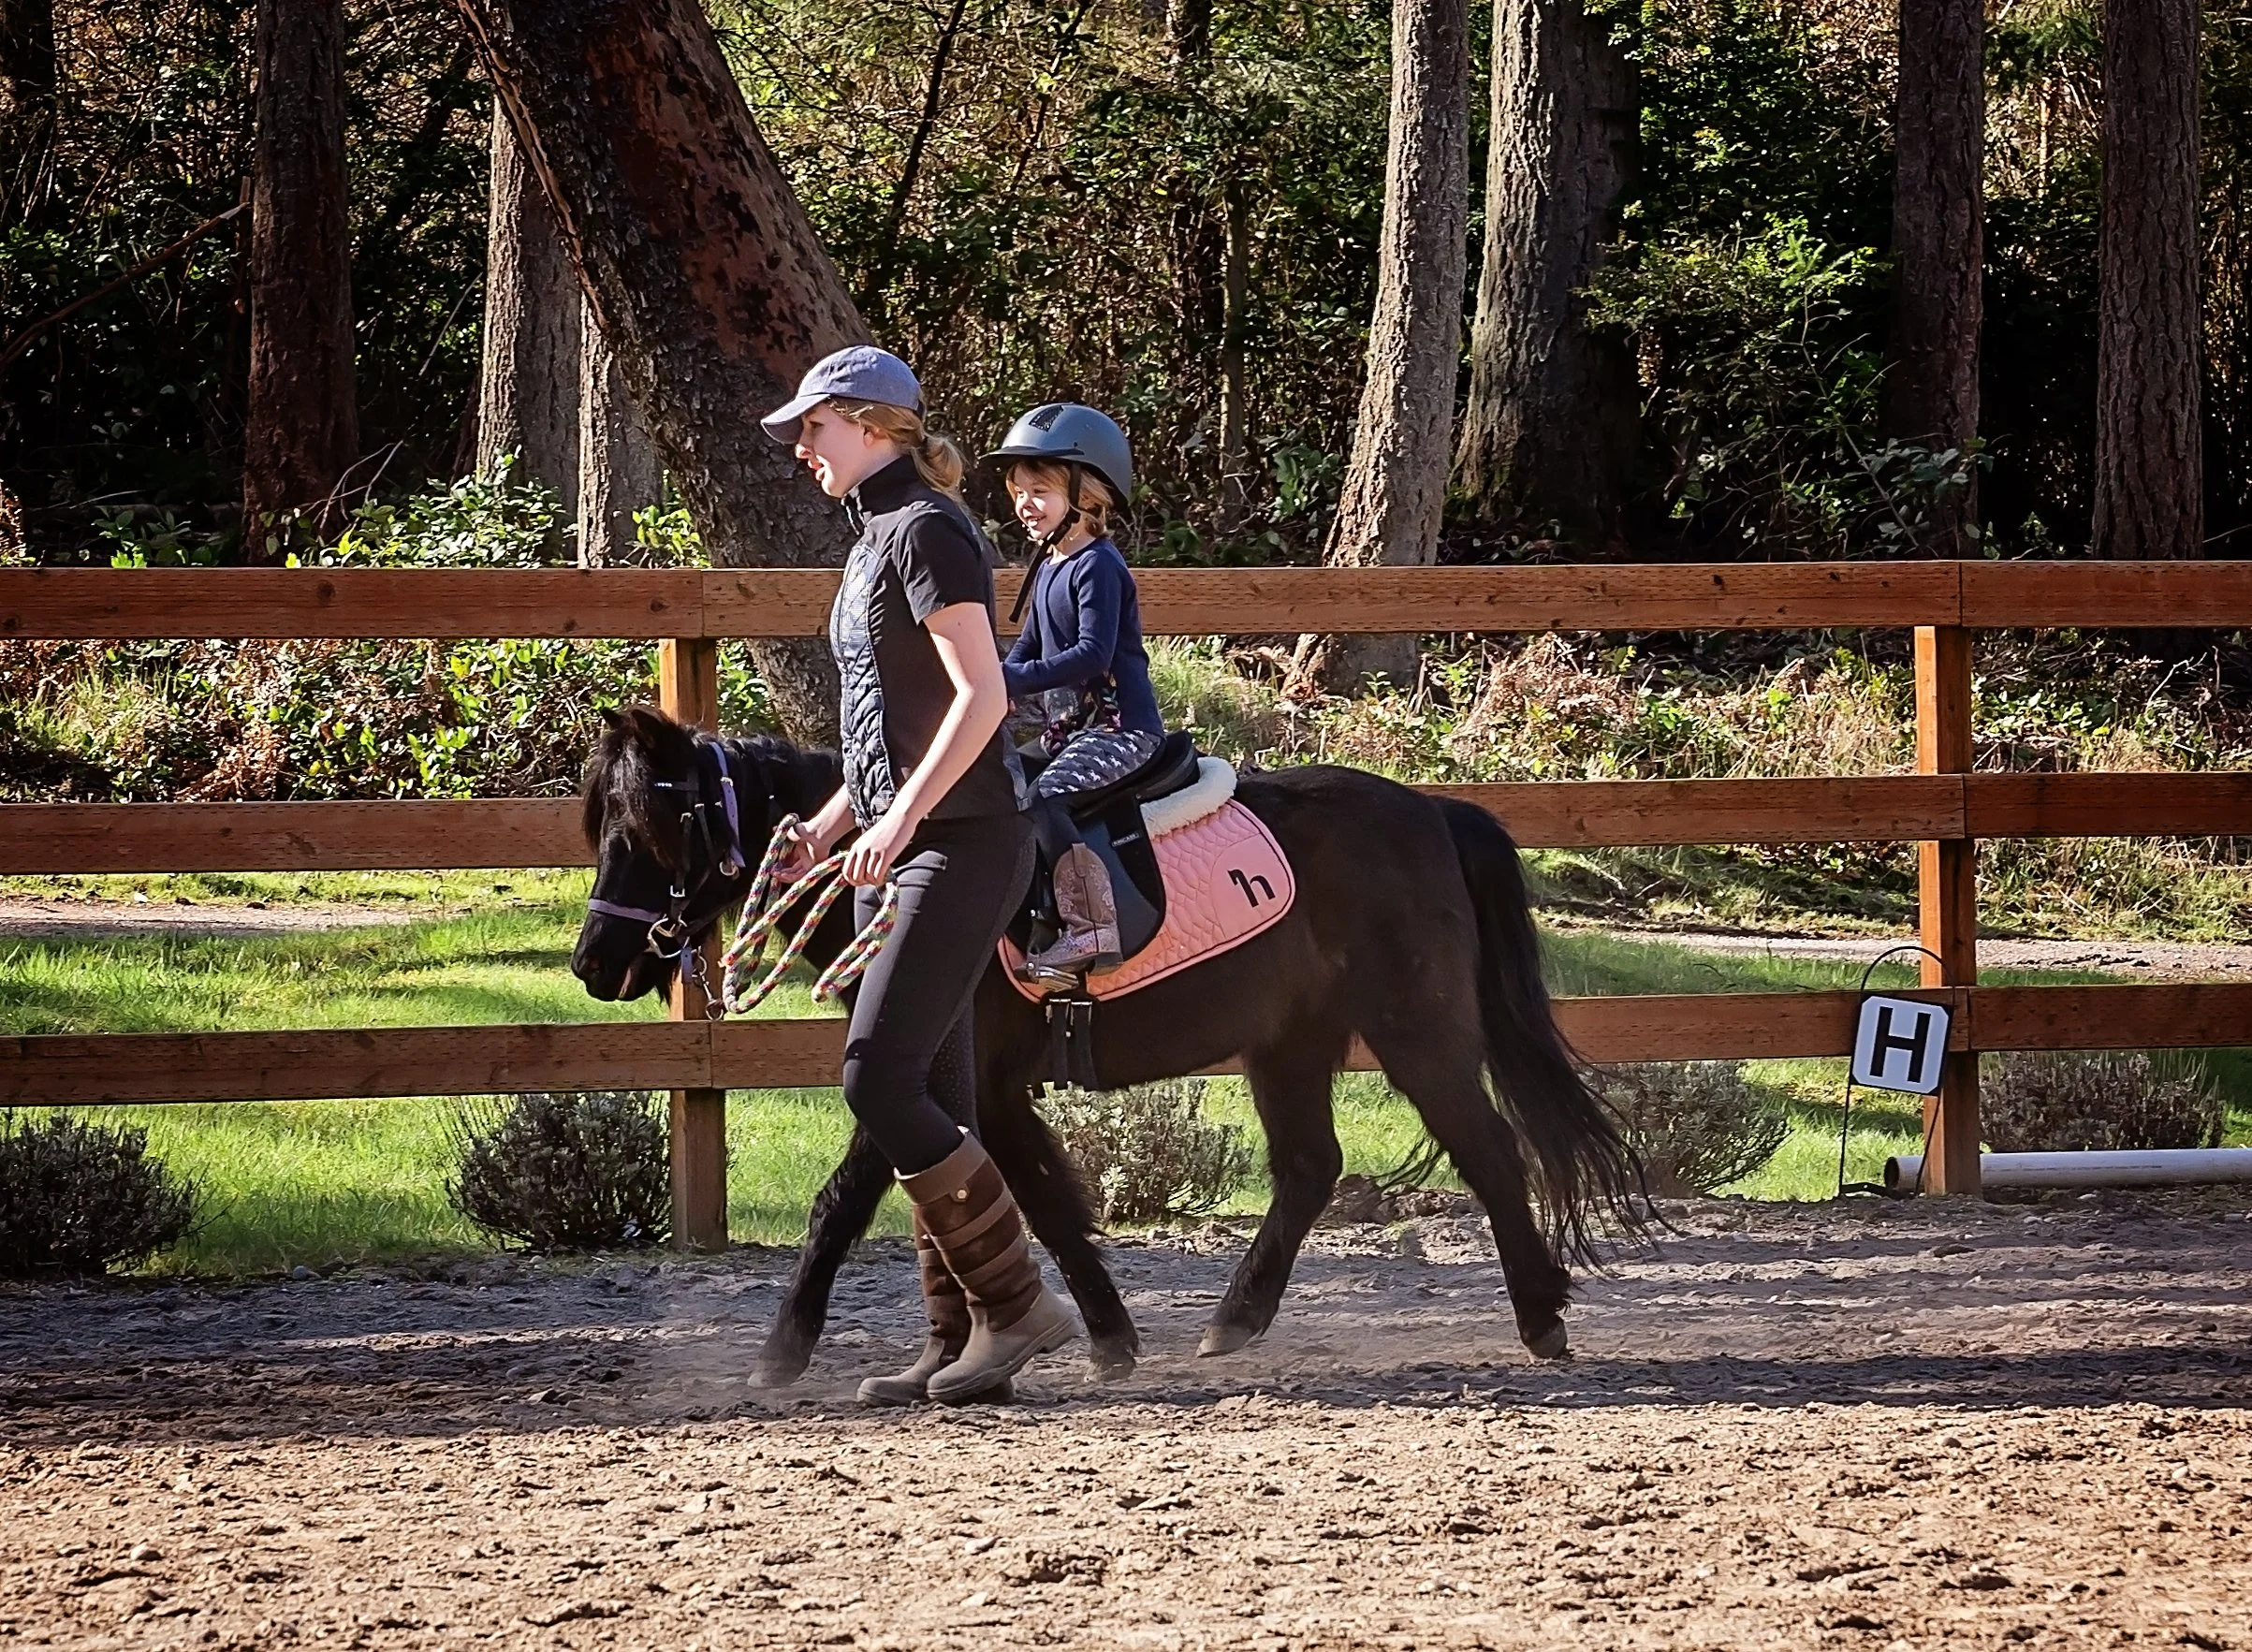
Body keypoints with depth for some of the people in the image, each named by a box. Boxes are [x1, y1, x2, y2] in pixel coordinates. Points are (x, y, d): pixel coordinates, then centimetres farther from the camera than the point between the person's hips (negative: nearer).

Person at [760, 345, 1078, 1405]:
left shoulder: (924, 531, -11)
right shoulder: (878, 540, 19)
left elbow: (980, 695, -20)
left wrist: (900, 818, -25)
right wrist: (831, 822, 17)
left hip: (957, 846, -10)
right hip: (899, 848, 10)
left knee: (880, 1080, -15)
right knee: (930, 1101, 8)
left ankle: (1014, 1304, -7)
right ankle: (960, 1340, 11)